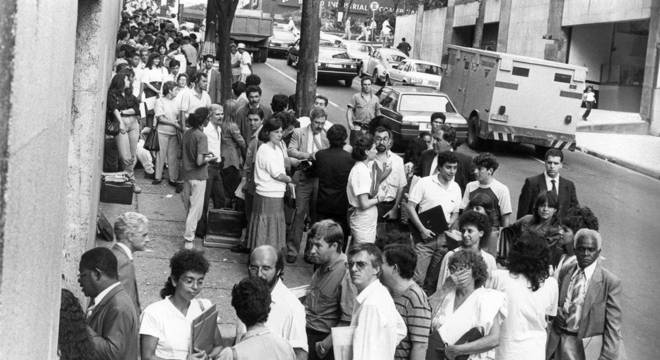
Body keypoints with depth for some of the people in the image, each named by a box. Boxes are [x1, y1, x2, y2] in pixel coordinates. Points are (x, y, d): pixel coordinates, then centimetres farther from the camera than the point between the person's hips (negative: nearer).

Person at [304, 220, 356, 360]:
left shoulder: (346, 274, -18)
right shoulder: (322, 267, 9)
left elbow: (348, 321, -20)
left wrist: (324, 346, -16)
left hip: (323, 336, -8)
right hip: (306, 330, 8)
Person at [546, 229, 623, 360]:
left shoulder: (611, 282, -11)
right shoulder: (564, 273, 4)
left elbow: (613, 325, -10)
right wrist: (557, 312, -6)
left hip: (587, 348, -4)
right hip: (560, 343, 4)